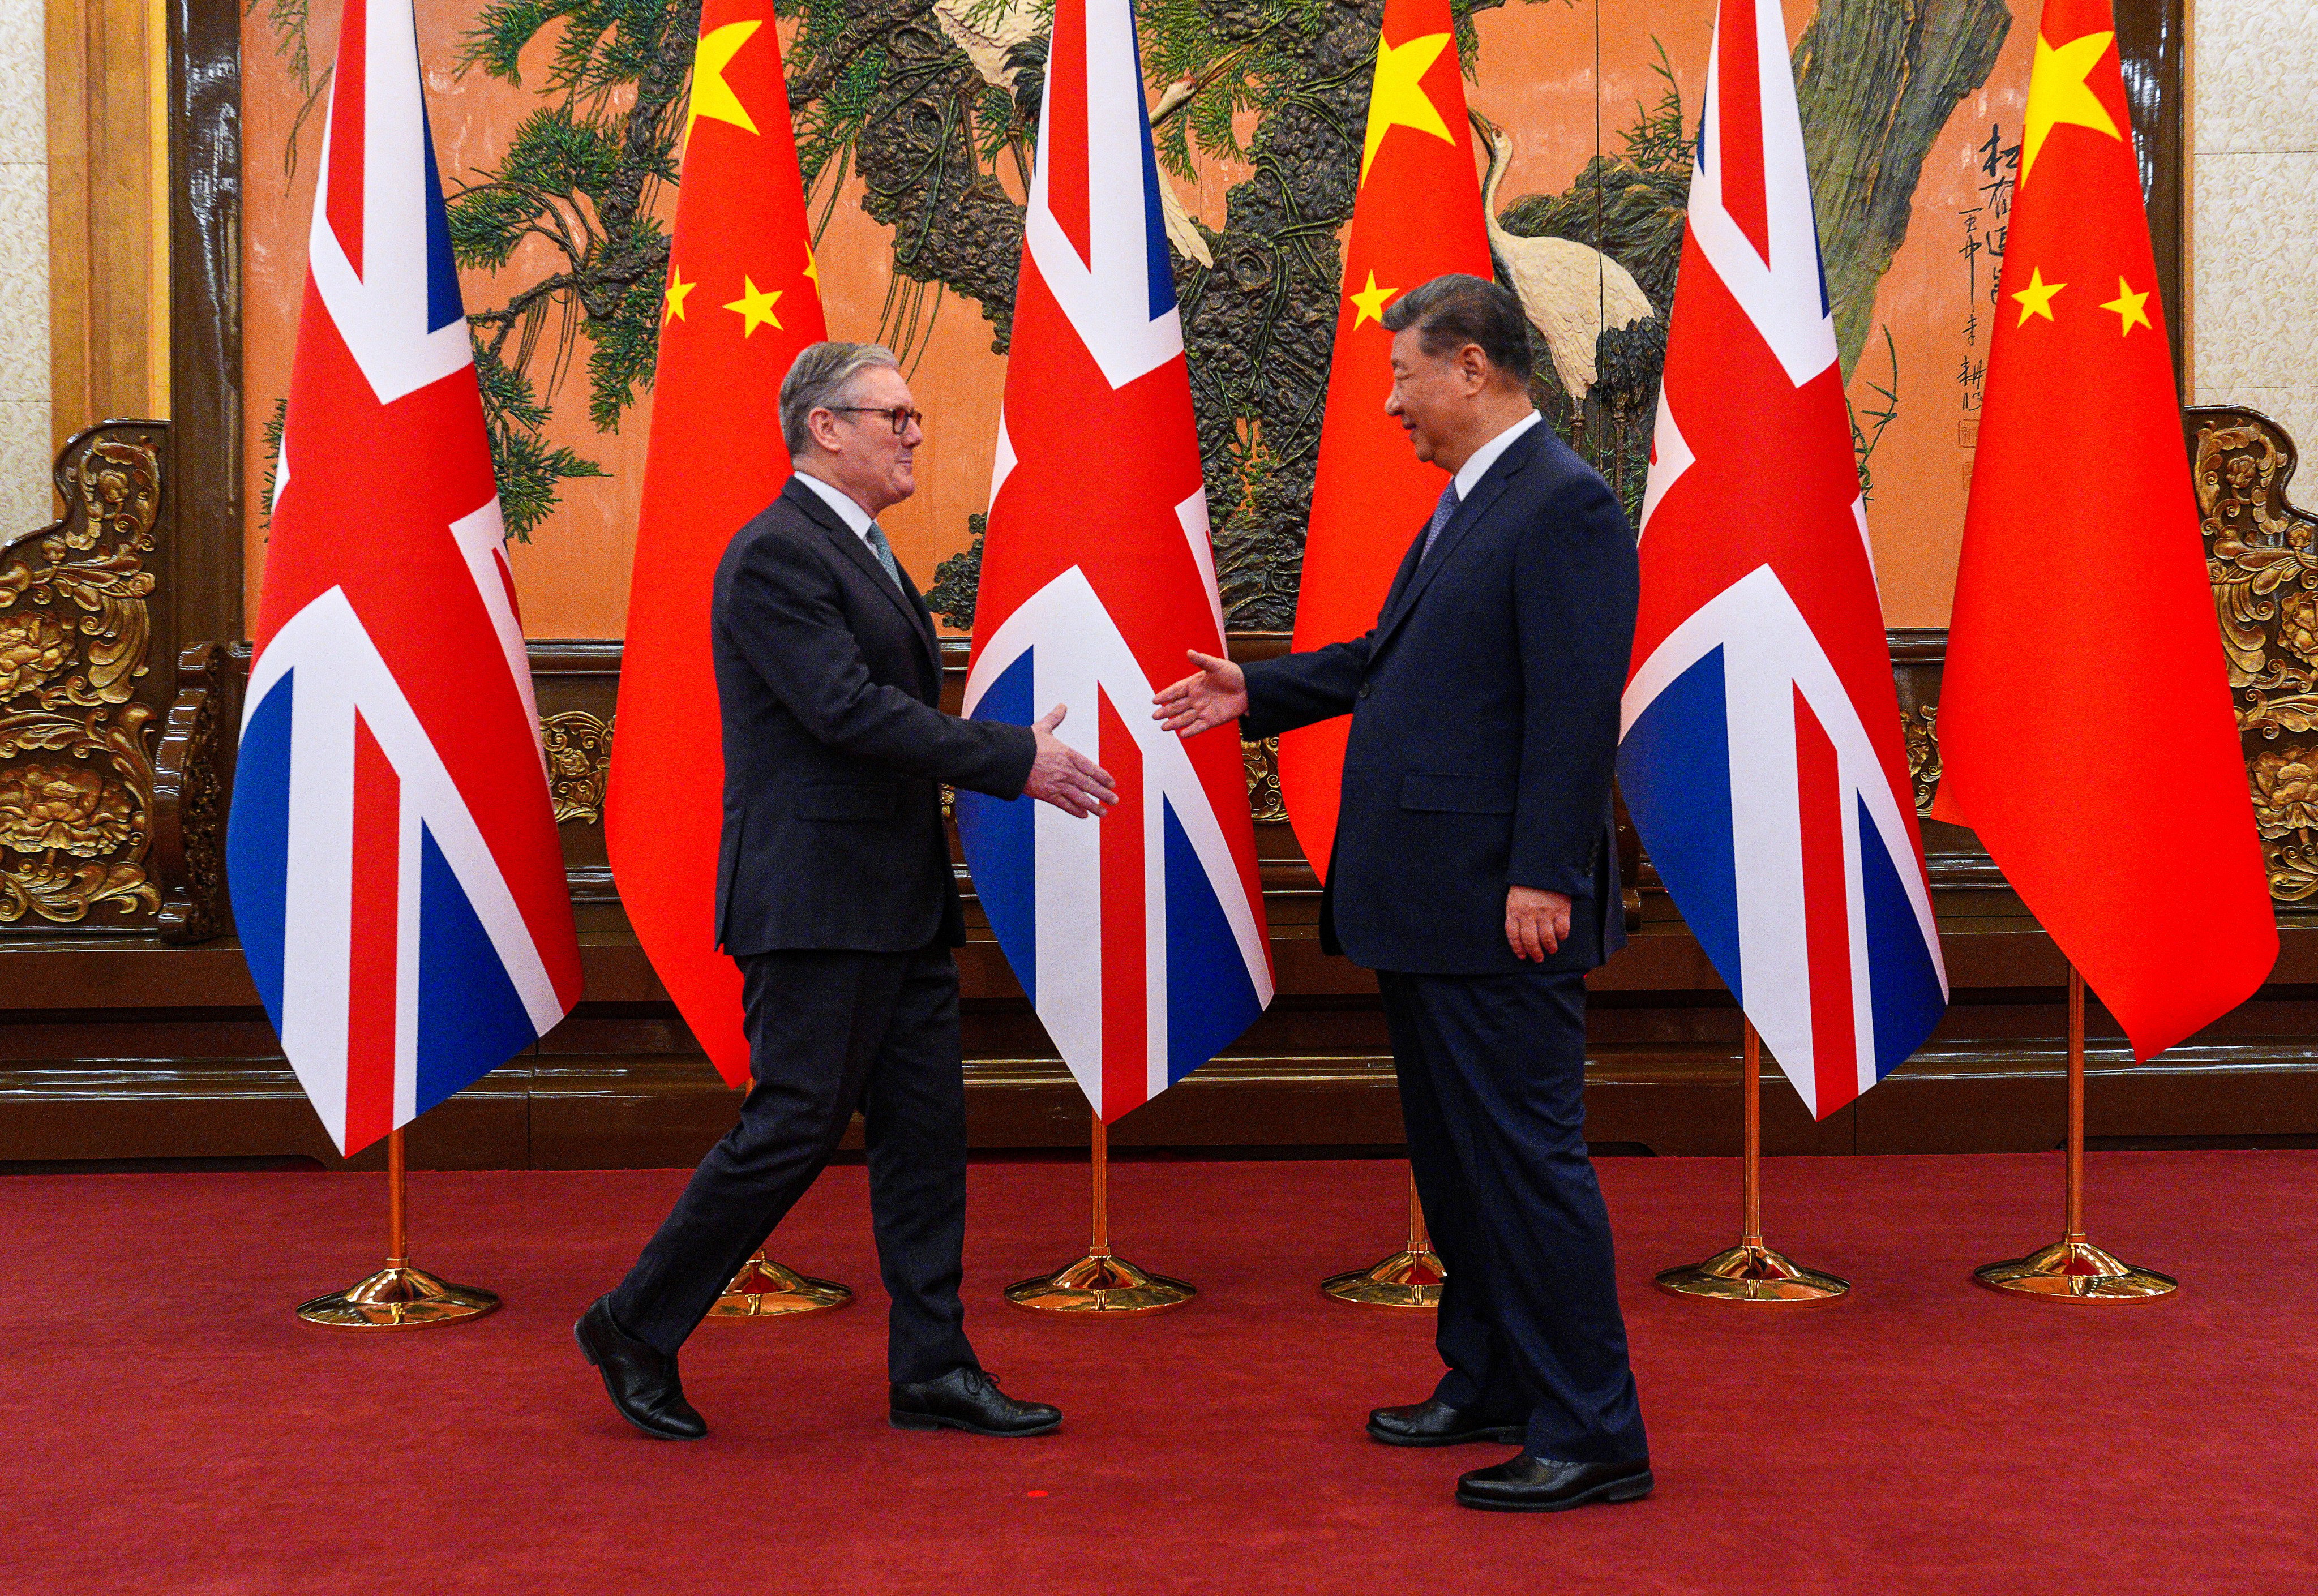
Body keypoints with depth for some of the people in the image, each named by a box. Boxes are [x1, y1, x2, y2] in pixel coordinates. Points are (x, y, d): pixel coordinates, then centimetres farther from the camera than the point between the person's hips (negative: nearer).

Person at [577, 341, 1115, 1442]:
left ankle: (932, 1371, 15)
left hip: (897, 902, 10)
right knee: (792, 1128, -4)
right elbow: (849, 710, -22)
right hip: (813, 899, -10)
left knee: (925, 1131, 9)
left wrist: (1008, 759, 8)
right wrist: (1015, 759, -19)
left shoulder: (861, 554, 18)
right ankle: (636, 1328, 14)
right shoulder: (777, 554, -14)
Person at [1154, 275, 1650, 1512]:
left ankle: (1592, 1436, 3)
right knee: (1451, 1153, 18)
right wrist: (1261, 692, 27)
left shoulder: (1566, 505, -14)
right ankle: (1491, 1384, 31)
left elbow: (1577, 707, -20)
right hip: (1423, 901, 10)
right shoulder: (1465, 506, 17)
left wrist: (1543, 877, -24)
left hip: (1498, 910, -10)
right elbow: (1395, 659, 27)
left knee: (1526, 1156, -5)